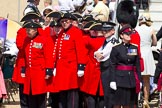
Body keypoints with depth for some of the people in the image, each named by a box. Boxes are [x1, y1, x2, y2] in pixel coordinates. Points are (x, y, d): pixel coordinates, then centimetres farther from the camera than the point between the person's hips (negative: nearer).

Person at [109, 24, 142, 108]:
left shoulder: (134, 48, 8)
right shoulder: (116, 48, -4)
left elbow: (137, 65, 9)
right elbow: (112, 66, -6)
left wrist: (139, 80, 6)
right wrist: (112, 81, -12)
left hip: (132, 79, 4)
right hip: (120, 78, -4)